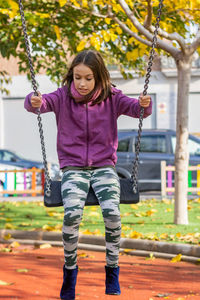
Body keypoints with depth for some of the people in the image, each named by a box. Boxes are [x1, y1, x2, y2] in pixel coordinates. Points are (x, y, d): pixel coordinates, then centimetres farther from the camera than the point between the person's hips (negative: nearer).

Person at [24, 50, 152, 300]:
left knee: (111, 211, -25)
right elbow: (41, 102, -14)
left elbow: (136, 108, -7)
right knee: (72, 214, -26)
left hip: (104, 167, 0)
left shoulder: (112, 98, 3)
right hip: (73, 168, 0)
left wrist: (144, 104, -30)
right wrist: (35, 102, -37)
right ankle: (69, 269, -3)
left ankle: (112, 270, -4)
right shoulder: (63, 97, 1)